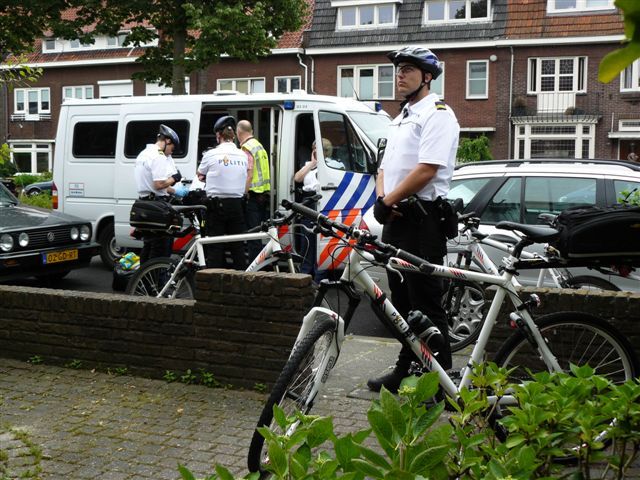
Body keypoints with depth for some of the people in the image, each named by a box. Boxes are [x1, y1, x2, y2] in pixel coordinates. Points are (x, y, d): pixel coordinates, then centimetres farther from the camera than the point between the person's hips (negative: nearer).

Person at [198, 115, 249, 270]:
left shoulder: (211, 154, -7)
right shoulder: (243, 155, 4)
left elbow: (200, 175, 9)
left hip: (216, 204, -3)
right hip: (237, 204, 3)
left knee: (215, 246, 0)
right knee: (238, 246, 9)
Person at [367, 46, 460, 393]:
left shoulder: (437, 114, -8)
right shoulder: (400, 119, 22)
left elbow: (427, 170, -20)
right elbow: (385, 168, 20)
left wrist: (387, 202, -15)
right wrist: (382, 198, -1)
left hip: (422, 218, -9)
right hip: (395, 218, 10)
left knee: (426, 303, -7)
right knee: (401, 300, 15)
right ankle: (406, 368, 26)